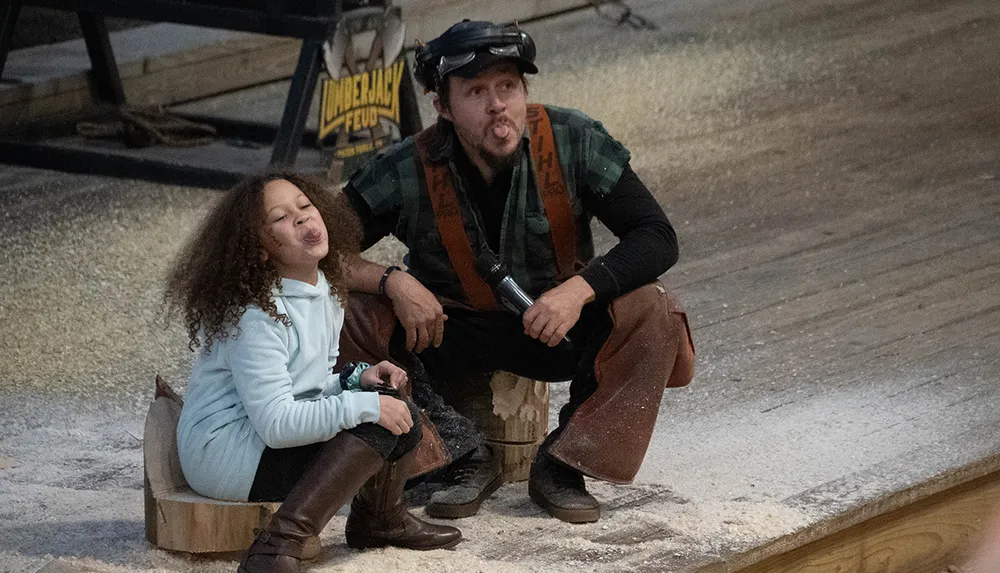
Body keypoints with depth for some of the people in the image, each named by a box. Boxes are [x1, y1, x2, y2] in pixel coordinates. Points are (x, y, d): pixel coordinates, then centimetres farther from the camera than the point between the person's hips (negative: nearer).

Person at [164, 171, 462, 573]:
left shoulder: (325, 292, 6)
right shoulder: (257, 314, -22)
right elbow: (275, 423, -27)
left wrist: (356, 377, -2)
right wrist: (366, 406, -25)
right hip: (223, 453, -9)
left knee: (400, 417, 0)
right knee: (377, 425, -22)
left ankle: (379, 519, 24)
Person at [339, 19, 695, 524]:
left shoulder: (573, 142, -19)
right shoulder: (407, 172, -21)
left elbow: (656, 237, -18)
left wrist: (580, 289, -35)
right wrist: (391, 282, -34)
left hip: (561, 329, 0)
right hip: (453, 334, 0)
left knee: (649, 312, -28)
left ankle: (561, 464, -13)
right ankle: (465, 458, -11)